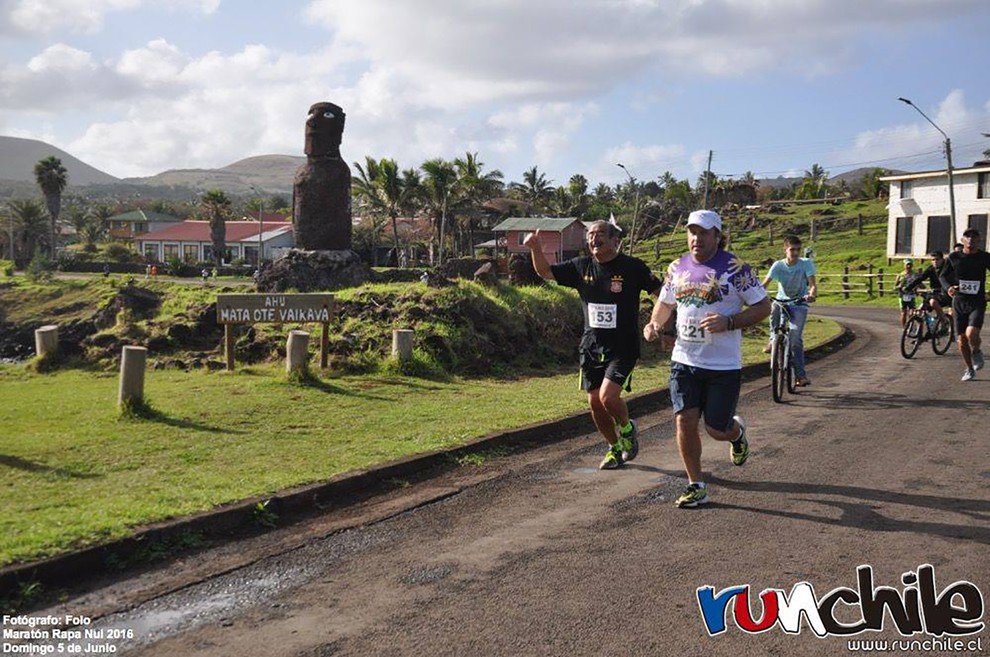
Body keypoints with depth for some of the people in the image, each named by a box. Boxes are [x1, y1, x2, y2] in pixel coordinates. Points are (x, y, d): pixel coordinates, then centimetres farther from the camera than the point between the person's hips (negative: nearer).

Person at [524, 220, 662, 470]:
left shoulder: (632, 267, -8)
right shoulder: (581, 267, 4)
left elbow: (662, 292, -3)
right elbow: (545, 272, 11)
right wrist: (536, 249, -7)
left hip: (622, 347, -5)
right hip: (591, 346, 5)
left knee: (608, 396, -20)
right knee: (595, 403, 7)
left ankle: (627, 429, 13)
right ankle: (615, 448, 30)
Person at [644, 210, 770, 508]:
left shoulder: (734, 268, -8)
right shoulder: (677, 268, 6)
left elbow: (763, 307, -5)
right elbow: (665, 303, 21)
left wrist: (728, 322, -21)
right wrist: (654, 323, 0)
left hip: (724, 365, -3)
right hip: (684, 360, 4)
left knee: (717, 430, 2)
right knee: (684, 421, -6)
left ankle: (737, 431, 41)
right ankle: (696, 485, 11)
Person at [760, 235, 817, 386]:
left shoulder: (806, 264, -10)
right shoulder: (778, 265, -8)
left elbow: (813, 284, -16)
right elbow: (765, 283, -17)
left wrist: (811, 294, -39)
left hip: (799, 304, -1)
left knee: (796, 339, -14)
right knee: (773, 310, -37)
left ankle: (800, 375, -6)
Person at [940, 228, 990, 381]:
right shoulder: (954, 257, 2)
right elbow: (943, 276, 11)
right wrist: (948, 287, -11)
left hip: (977, 302, -2)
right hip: (959, 301, 2)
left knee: (971, 334, -23)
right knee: (962, 339, 6)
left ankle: (977, 352, 12)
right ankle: (969, 369, 26)